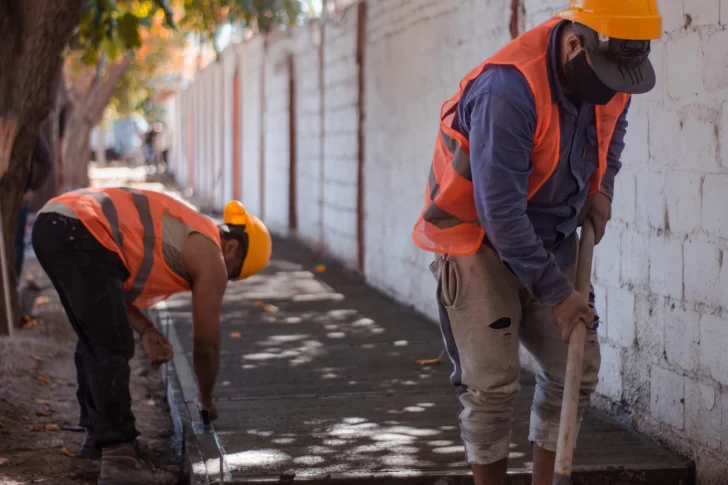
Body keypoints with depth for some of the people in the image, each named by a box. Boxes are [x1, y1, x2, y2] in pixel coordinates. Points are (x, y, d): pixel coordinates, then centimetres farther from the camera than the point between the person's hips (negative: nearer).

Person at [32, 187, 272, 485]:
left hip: (50, 225, 10)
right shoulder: (210, 257, 6)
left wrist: (145, 330, 15)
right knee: (113, 348, -6)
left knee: (95, 339, 22)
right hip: (79, 235, -10)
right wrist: (206, 398, 28)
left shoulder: (183, 233, 30)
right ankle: (118, 458, -8)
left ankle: (97, 432, 33)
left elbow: (106, 283, 27)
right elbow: (205, 343, 12)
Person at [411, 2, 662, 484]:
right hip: (478, 240, -7)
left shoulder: (609, 74, -9)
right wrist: (556, 292, -24)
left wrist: (602, 186, 2)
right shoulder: (509, 89, -32)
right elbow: (499, 210, -30)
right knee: (493, 383, -8)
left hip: (551, 237, 7)